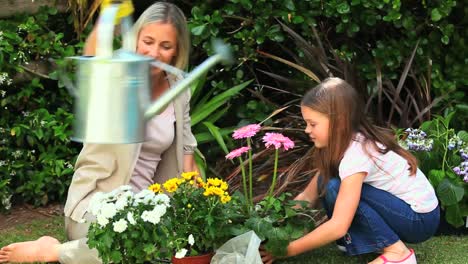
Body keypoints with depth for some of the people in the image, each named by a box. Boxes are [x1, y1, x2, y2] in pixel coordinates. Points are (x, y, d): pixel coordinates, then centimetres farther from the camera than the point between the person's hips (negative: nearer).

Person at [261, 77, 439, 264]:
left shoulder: (357, 153, -26)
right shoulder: (341, 145, 1)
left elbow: (338, 227, -31)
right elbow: (307, 197, 7)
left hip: (421, 219, -9)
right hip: (399, 209, 9)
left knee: (335, 188, -21)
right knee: (326, 182, -3)